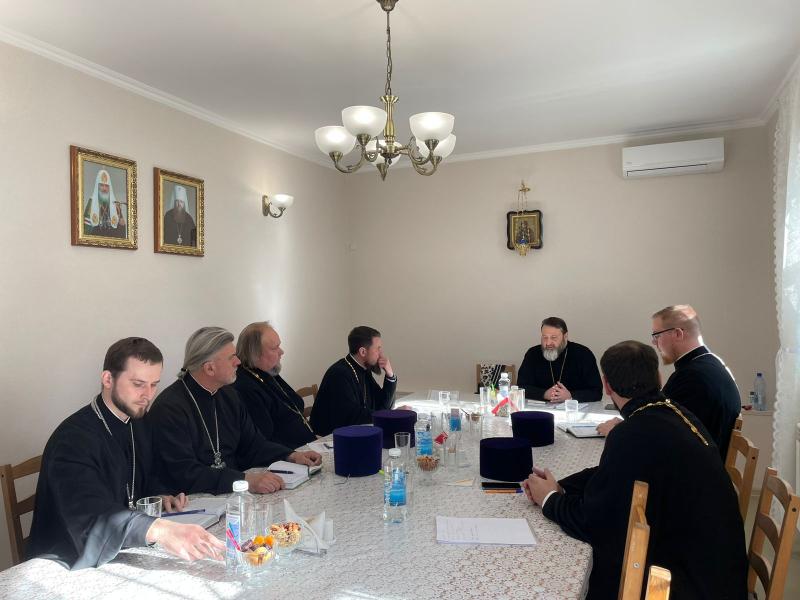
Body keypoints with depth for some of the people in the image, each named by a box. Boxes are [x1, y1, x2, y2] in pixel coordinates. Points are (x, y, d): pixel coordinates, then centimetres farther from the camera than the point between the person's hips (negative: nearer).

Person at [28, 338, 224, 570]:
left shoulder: (139, 424, 3)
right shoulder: (73, 439, -22)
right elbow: (92, 515, -38)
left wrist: (161, 496, -1)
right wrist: (160, 530, -54)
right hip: (67, 566, -7)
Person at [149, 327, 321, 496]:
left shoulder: (228, 395, 11)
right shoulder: (170, 407, -16)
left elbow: (251, 444, 17)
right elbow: (183, 473, -24)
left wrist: (292, 456, 0)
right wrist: (245, 481, -31)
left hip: (232, 494, 7)